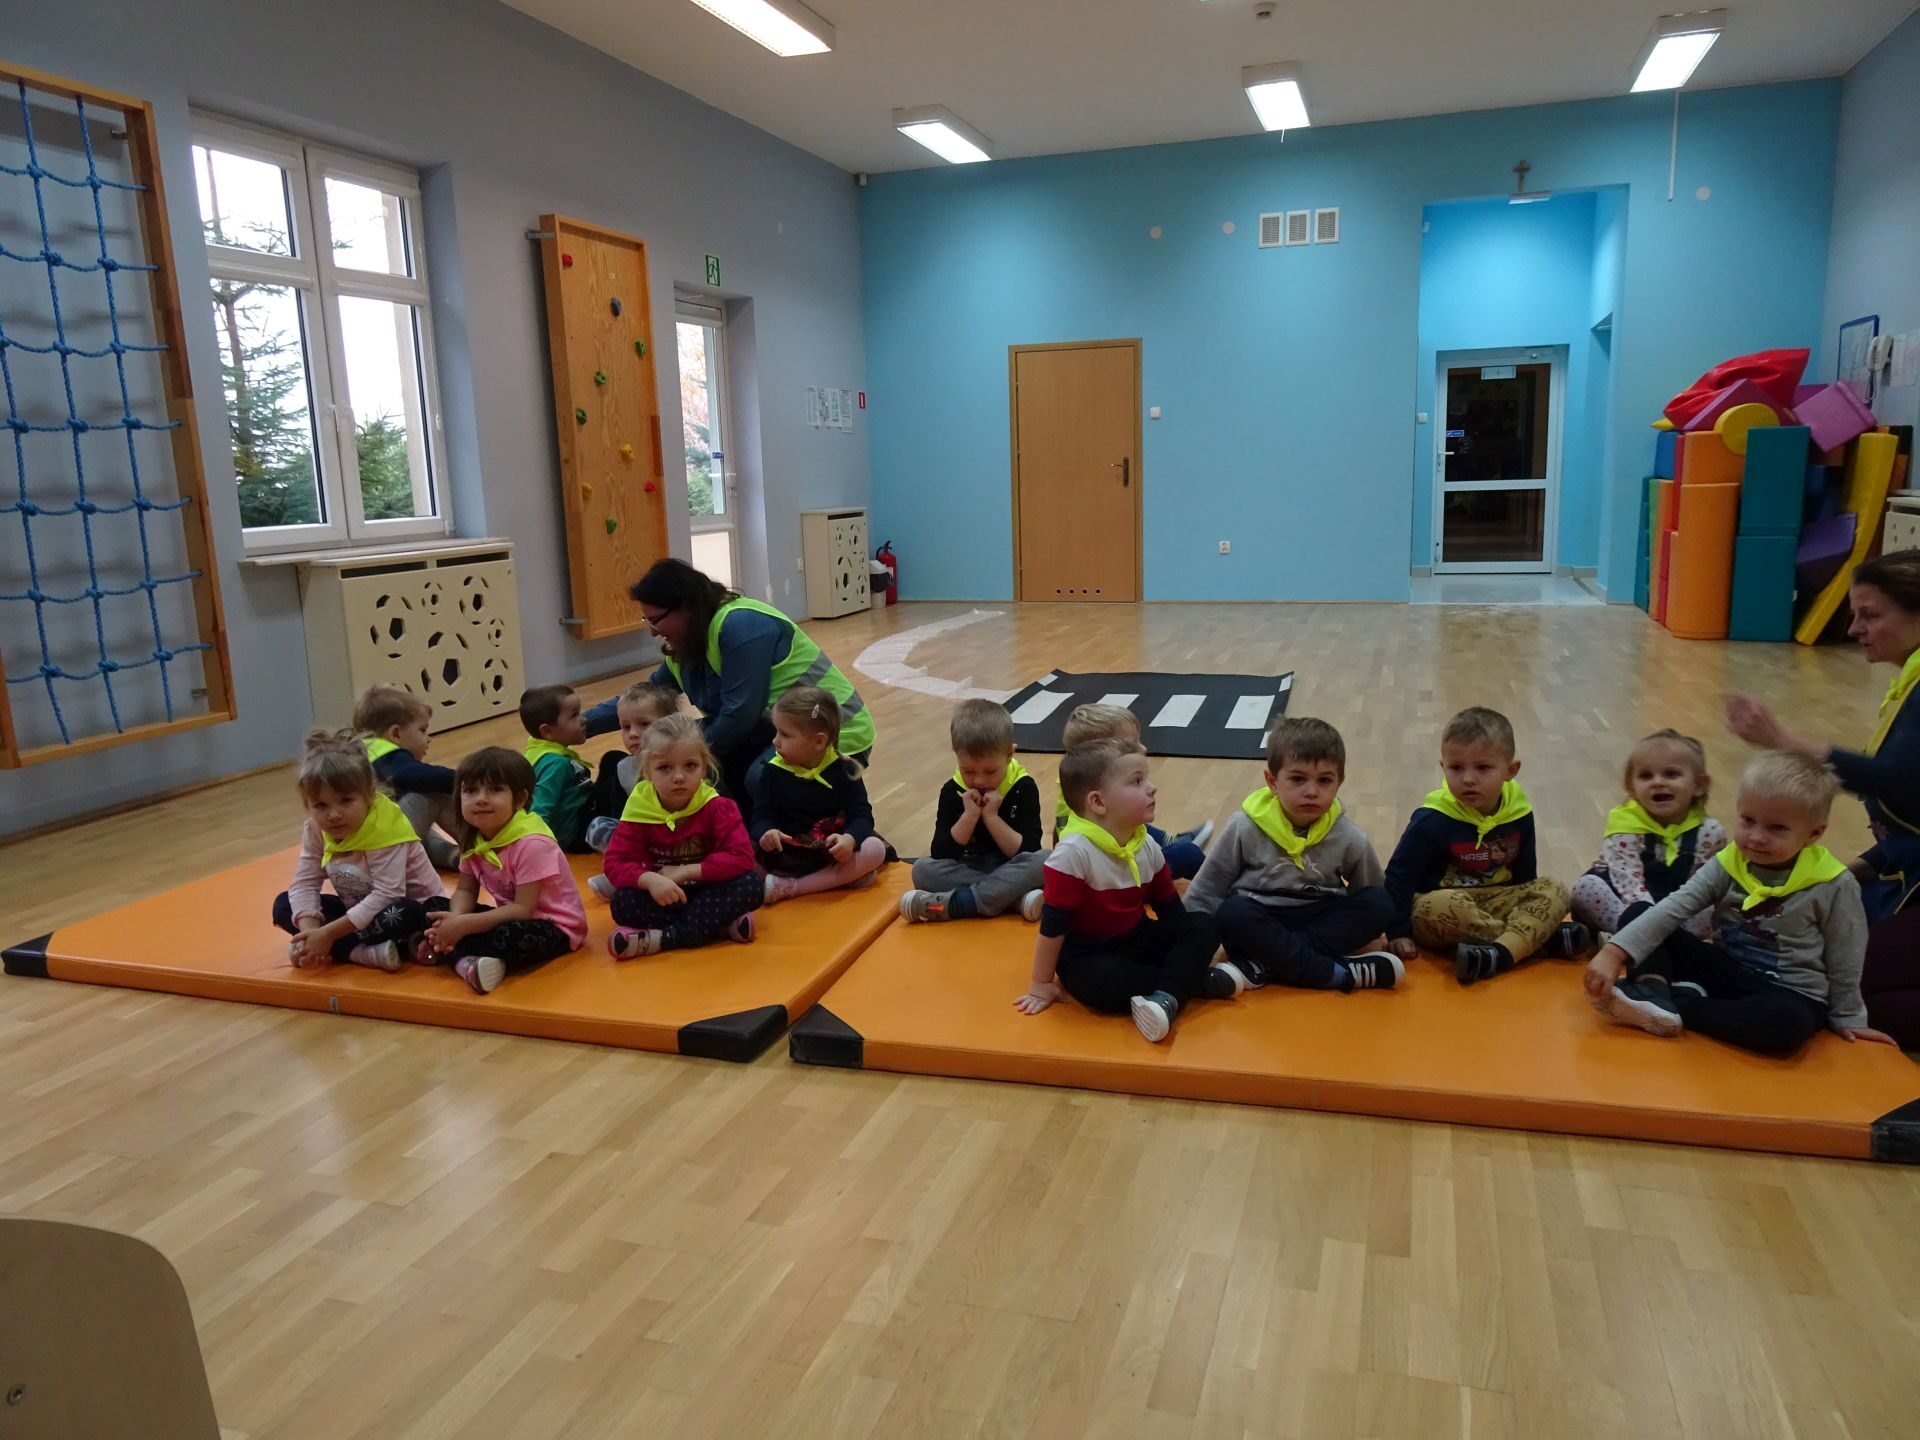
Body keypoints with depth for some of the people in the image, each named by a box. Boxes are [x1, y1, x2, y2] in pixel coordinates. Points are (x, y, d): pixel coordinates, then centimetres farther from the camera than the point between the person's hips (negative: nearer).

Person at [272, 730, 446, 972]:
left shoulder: (384, 829, -28)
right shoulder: (315, 830, -9)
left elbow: (386, 895, -33)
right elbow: (305, 883, -10)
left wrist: (328, 933, -32)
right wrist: (310, 930, -29)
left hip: (415, 906, -7)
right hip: (360, 909, 7)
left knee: (401, 916, -40)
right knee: (283, 904, -7)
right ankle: (365, 952, -22)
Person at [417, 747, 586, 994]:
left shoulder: (531, 843, -26)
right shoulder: (473, 840, -1)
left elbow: (522, 909, -26)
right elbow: (466, 891, 2)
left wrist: (464, 925, -27)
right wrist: (455, 920, -21)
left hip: (553, 926, -8)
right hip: (512, 916, 8)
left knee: (510, 937, -37)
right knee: (440, 915, -1)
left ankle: (450, 953, -16)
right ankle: (468, 961, -21)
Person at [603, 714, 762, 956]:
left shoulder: (717, 807, -12)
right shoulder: (639, 809, -9)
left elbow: (741, 857, -21)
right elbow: (616, 862, -14)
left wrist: (685, 872, -24)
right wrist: (649, 880, -35)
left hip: (707, 893, -1)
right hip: (663, 898, 1)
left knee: (751, 885, -29)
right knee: (622, 902, -29)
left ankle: (661, 938, -31)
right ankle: (722, 926, -27)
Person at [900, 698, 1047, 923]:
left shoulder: (1023, 787, -10)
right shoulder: (952, 791, -6)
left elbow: (1028, 852, -18)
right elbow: (940, 854, -14)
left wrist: (991, 817, -26)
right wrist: (969, 816, -25)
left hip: (1012, 871, -1)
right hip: (966, 870, 2)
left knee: (1043, 861, -32)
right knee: (923, 868, -25)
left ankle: (955, 903, -33)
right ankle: (1015, 897, -30)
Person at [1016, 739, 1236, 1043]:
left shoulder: (1147, 845, -4)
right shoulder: (1074, 852, -27)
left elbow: (1169, 906, 9)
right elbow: (1053, 923, -22)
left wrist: (1192, 950, 2)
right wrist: (1042, 983, -16)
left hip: (1138, 940, 7)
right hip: (1088, 956, -7)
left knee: (1205, 926, -8)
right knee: (1100, 983, -38)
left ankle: (1167, 997, -29)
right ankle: (1200, 981, -22)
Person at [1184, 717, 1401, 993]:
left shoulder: (1351, 839, -7)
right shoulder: (1246, 828, -12)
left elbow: (1369, 906, 7)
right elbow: (1207, 887, -3)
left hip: (1318, 920, 3)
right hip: (1261, 921, -2)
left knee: (1379, 905, -21)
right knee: (1234, 914, -34)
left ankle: (1263, 965, -29)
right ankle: (1340, 972, -29)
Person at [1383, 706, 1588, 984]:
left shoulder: (1518, 814, -1)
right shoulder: (1433, 820, -16)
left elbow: (1525, 874, 13)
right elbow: (1400, 874, -12)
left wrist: (1533, 913, 12)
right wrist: (1398, 931, -14)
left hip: (1496, 902, 5)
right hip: (1442, 902, -5)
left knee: (1553, 890, -12)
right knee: (1444, 906, -37)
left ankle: (1501, 952, -34)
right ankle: (1542, 939, -22)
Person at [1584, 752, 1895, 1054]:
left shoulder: (1833, 886, -14)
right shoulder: (1728, 864, -7)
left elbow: (1843, 960, -3)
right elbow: (1672, 909, -17)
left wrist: (1848, 1018, 7)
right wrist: (1614, 952, -29)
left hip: (1789, 993, -3)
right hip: (1725, 970, 4)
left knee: (1787, 1023, -39)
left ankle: (1674, 1008, -28)